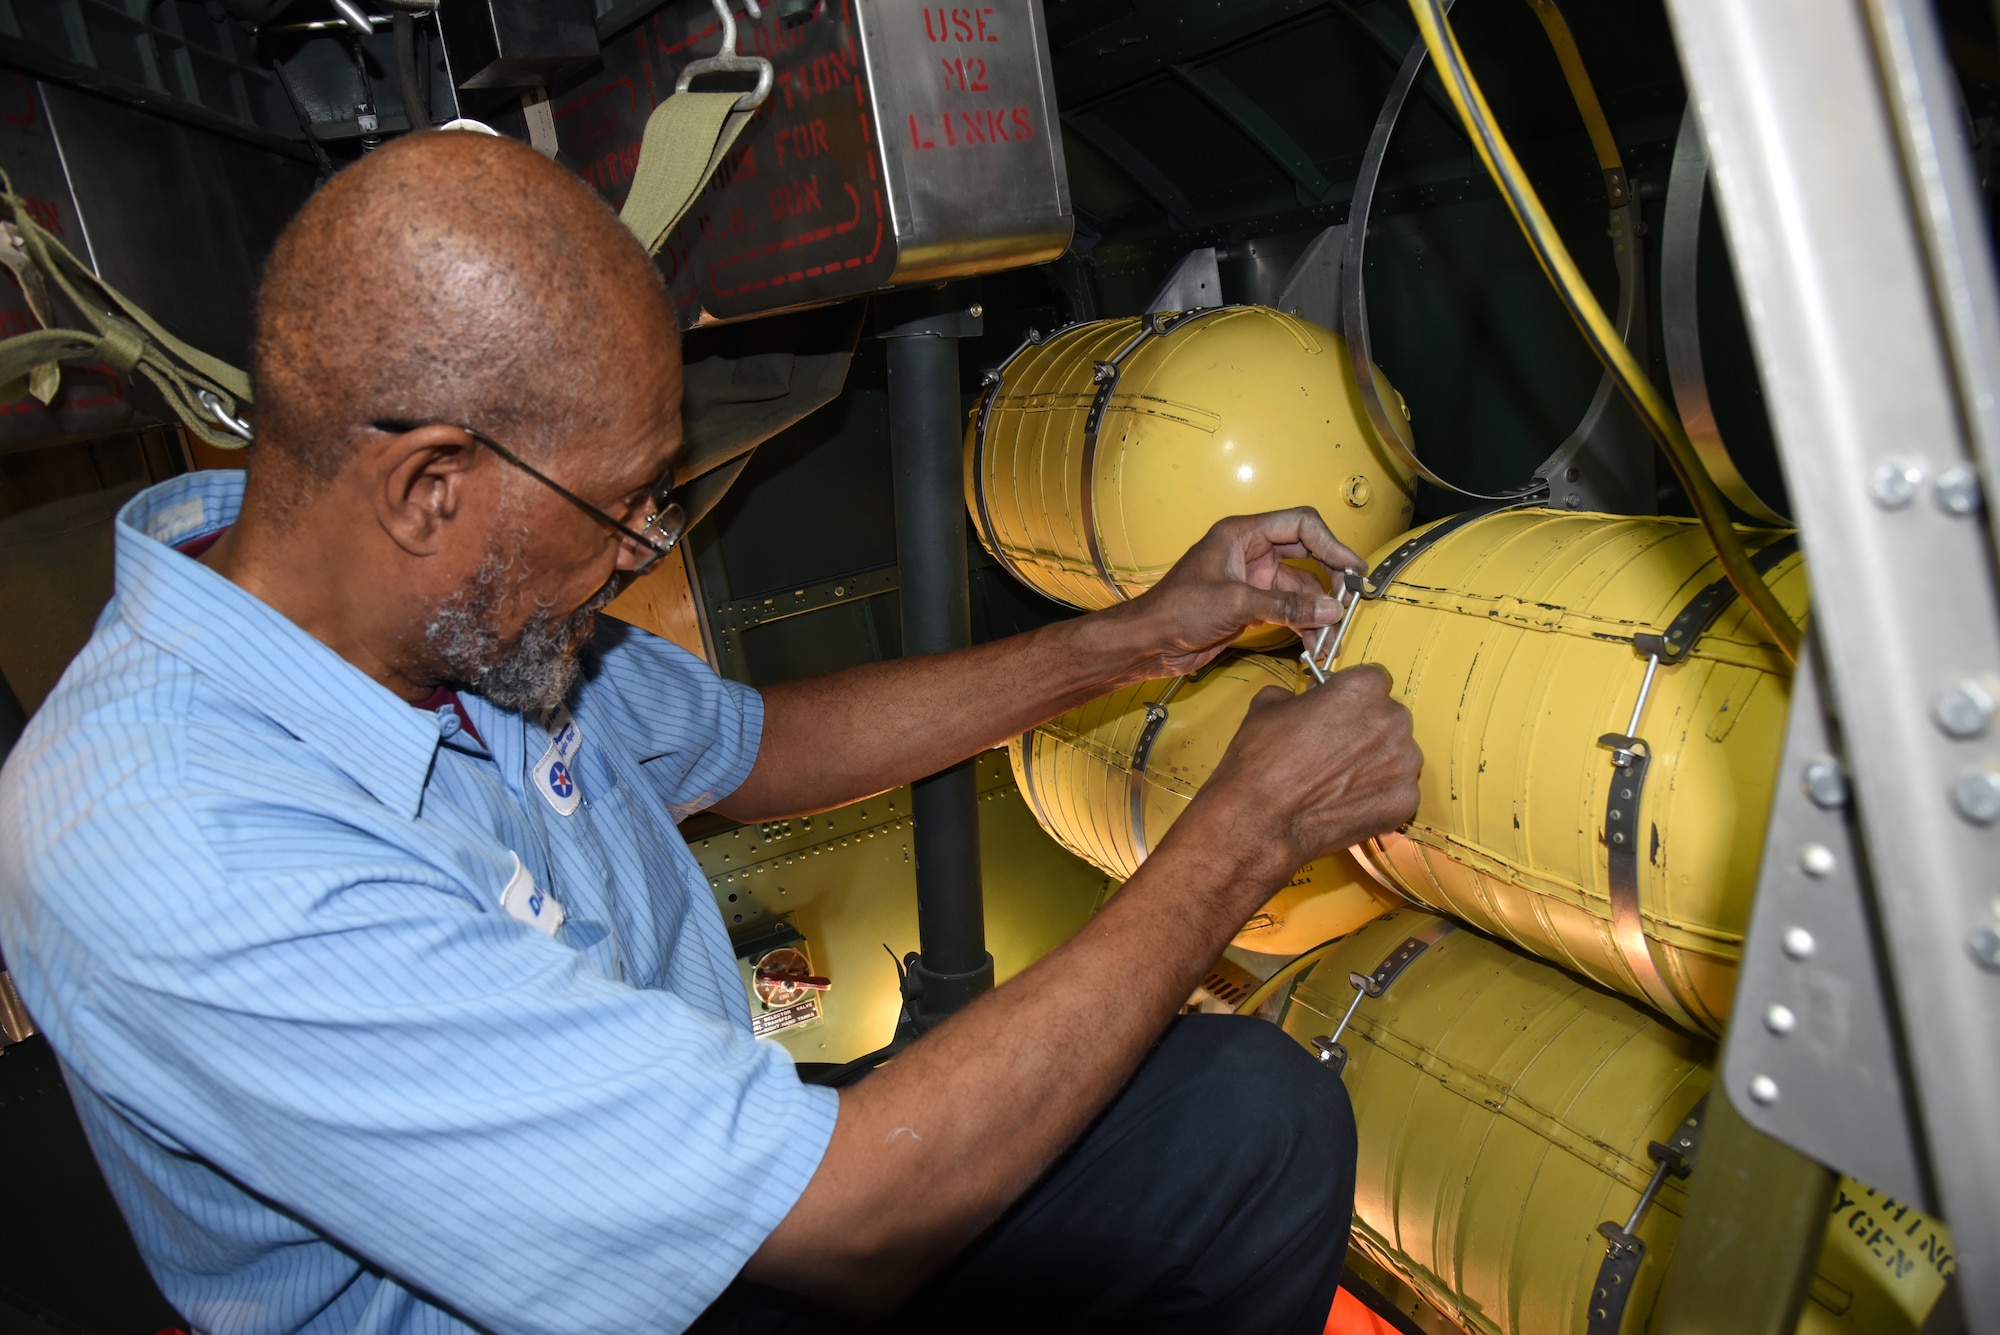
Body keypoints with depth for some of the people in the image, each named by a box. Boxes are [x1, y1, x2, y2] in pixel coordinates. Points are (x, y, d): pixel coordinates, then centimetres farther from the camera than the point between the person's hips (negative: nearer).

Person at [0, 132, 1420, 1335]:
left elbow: (752, 746, 9)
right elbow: (845, 1219, -33)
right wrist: (1248, 830, -24)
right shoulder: (175, 871, -34)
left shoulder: (471, 605, -9)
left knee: (1262, 1113, -5)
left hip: (709, 1183, 7)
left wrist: (1133, 638, 4)